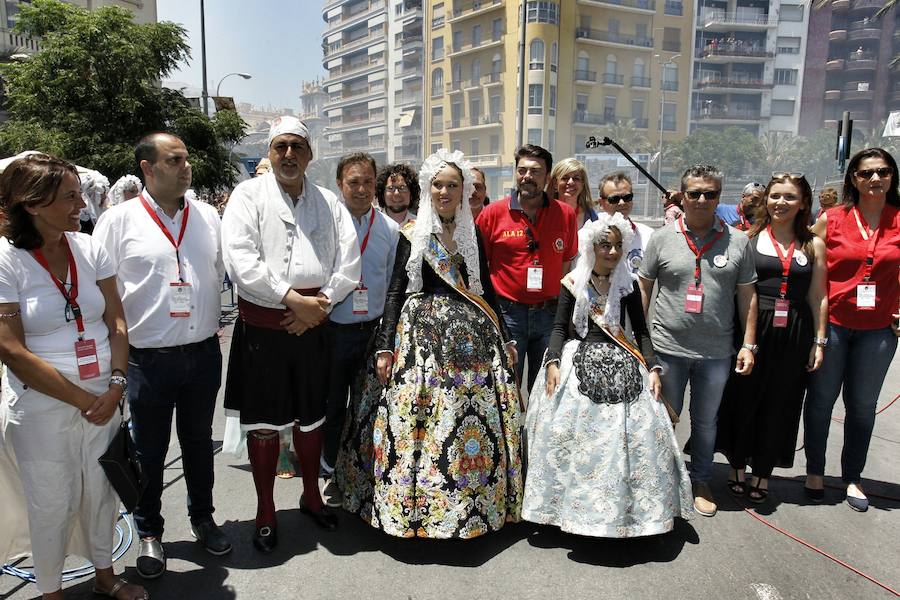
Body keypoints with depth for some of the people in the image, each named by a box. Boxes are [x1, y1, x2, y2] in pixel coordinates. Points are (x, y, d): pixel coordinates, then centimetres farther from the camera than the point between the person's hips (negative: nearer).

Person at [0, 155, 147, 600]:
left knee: (101, 492, 16)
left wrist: (116, 385, -11)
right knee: (53, 504, 11)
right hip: (43, 405, -3)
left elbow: (115, 322, 2)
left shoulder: (89, 248, -1)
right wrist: (83, 400, -13)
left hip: (103, 400, 4)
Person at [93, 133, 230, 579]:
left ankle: (202, 518, 38)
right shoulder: (118, 220, -5)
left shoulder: (207, 216, 5)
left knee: (198, 441, 18)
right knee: (149, 450, 12)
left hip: (203, 353, 3)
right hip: (149, 358, -3)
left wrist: (212, 325, 9)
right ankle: (149, 533, 32)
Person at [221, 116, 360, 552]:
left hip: (313, 325, 3)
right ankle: (265, 511, 25)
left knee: (312, 416, 16)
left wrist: (319, 305, -11)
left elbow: (349, 263, 2)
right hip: (262, 327, -3)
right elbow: (240, 260, -15)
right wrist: (294, 300, -17)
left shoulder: (329, 202, 8)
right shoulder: (249, 195, -2)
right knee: (264, 422, 7)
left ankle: (311, 495, 37)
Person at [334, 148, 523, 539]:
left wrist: (504, 338, 12)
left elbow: (486, 288, 15)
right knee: (417, 416, -6)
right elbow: (395, 292, 0)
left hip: (471, 333, 3)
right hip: (421, 329, -2)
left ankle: (479, 502, 18)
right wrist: (384, 347, -7)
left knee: (478, 415, 2)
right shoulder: (412, 235, 3)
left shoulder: (473, 235, 11)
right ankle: (415, 505, 10)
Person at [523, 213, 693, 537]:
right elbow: (559, 327, 2)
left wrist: (652, 368, -2)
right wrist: (553, 362, -13)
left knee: (637, 427, -12)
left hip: (620, 364, 2)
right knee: (566, 429, -16)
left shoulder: (628, 283, 8)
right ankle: (570, 502, 0)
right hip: (578, 361, -1)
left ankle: (628, 505, 4)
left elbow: (641, 329, 10)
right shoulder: (573, 283, 4)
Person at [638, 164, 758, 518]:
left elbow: (747, 295, 5)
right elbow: (643, 289, 3)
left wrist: (749, 344, 1)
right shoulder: (662, 238, -1)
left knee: (706, 421, 15)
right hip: (668, 348, -1)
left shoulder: (737, 241, 2)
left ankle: (700, 482, 33)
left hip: (717, 352, 1)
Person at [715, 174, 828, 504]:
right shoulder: (749, 238, 1)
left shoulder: (813, 245, 8)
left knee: (779, 404, 9)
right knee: (743, 398, 6)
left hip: (793, 334, 2)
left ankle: (762, 473, 25)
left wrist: (819, 341, 5)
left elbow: (818, 297, 9)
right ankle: (738, 466, 24)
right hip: (751, 329, -2)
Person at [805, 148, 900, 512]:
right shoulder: (831, 219, -3)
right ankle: (814, 472, 26)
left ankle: (853, 478, 28)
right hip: (831, 323, -1)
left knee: (862, 405, 12)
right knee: (821, 399, 8)